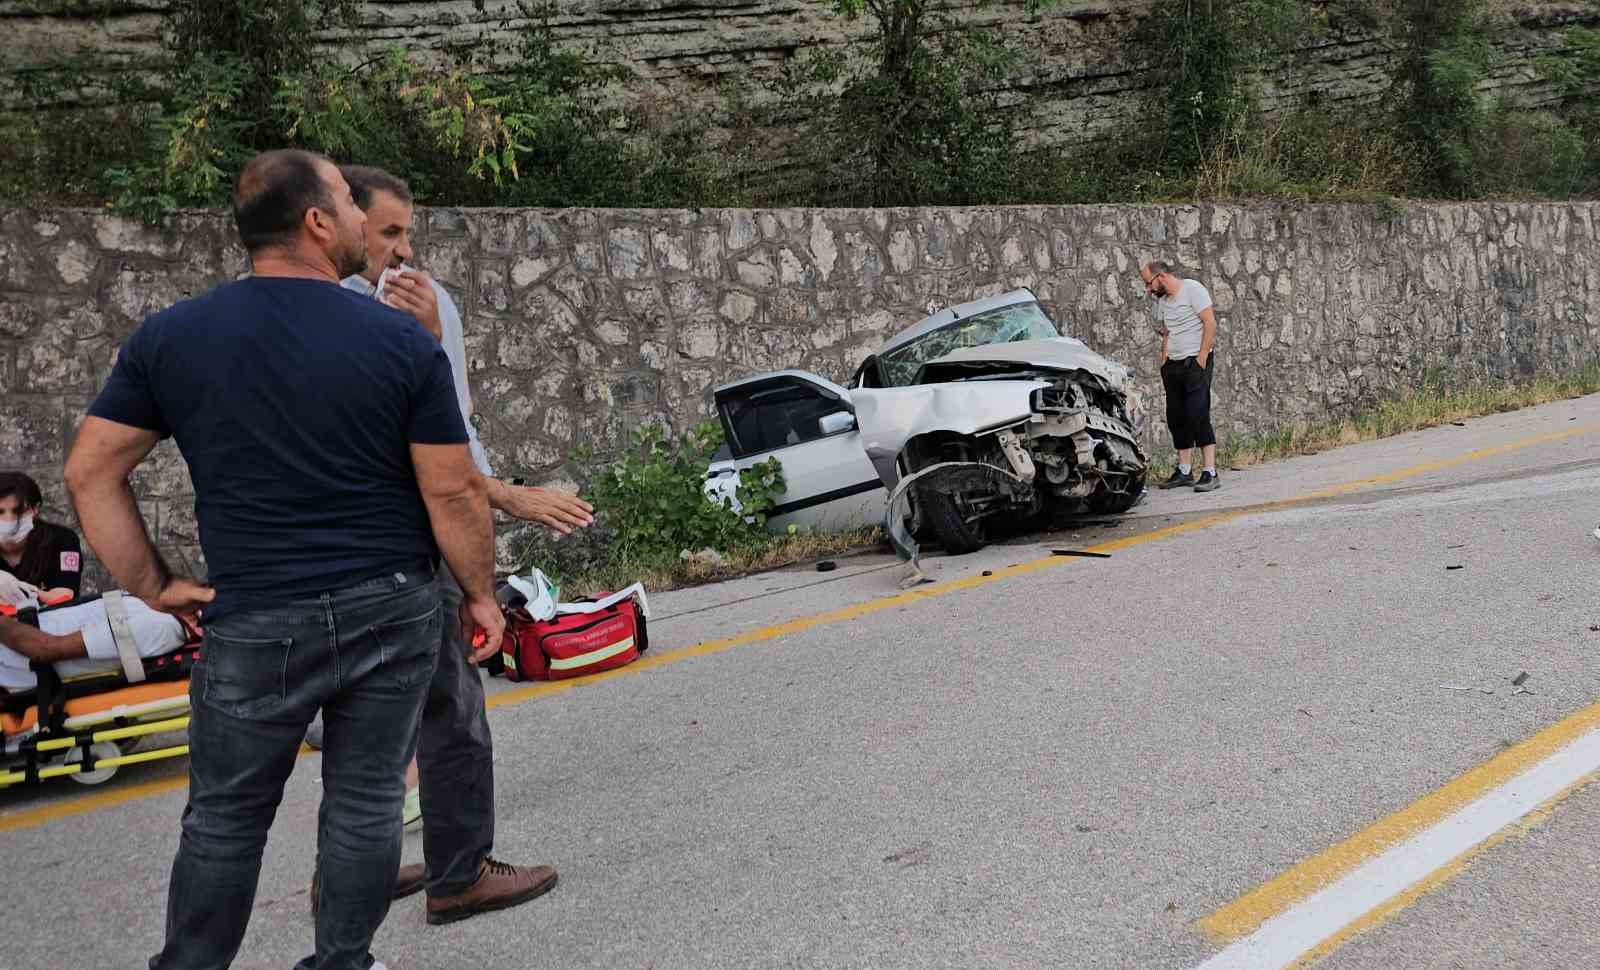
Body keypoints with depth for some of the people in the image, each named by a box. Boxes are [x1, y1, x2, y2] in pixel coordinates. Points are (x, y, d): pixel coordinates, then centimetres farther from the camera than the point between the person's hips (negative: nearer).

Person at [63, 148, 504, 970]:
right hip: (395, 610, 0)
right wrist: (480, 592, 6)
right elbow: (455, 493, -7)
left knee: (224, 820, 16)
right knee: (366, 802, 14)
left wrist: (151, 586, 7)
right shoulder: (404, 340, -7)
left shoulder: (169, 335, -2)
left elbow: (90, 474, 0)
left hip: (258, 625, 0)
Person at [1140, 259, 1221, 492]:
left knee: (1198, 416, -14)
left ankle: (1210, 473, -13)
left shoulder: (1192, 289, -7)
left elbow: (1210, 323, -12)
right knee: (1176, 418, 6)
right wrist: (1164, 364, 8)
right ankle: (1184, 471, 13)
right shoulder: (1161, 300, 16)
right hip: (1173, 364, 8)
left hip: (1196, 361, -8)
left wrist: (1201, 359, -16)